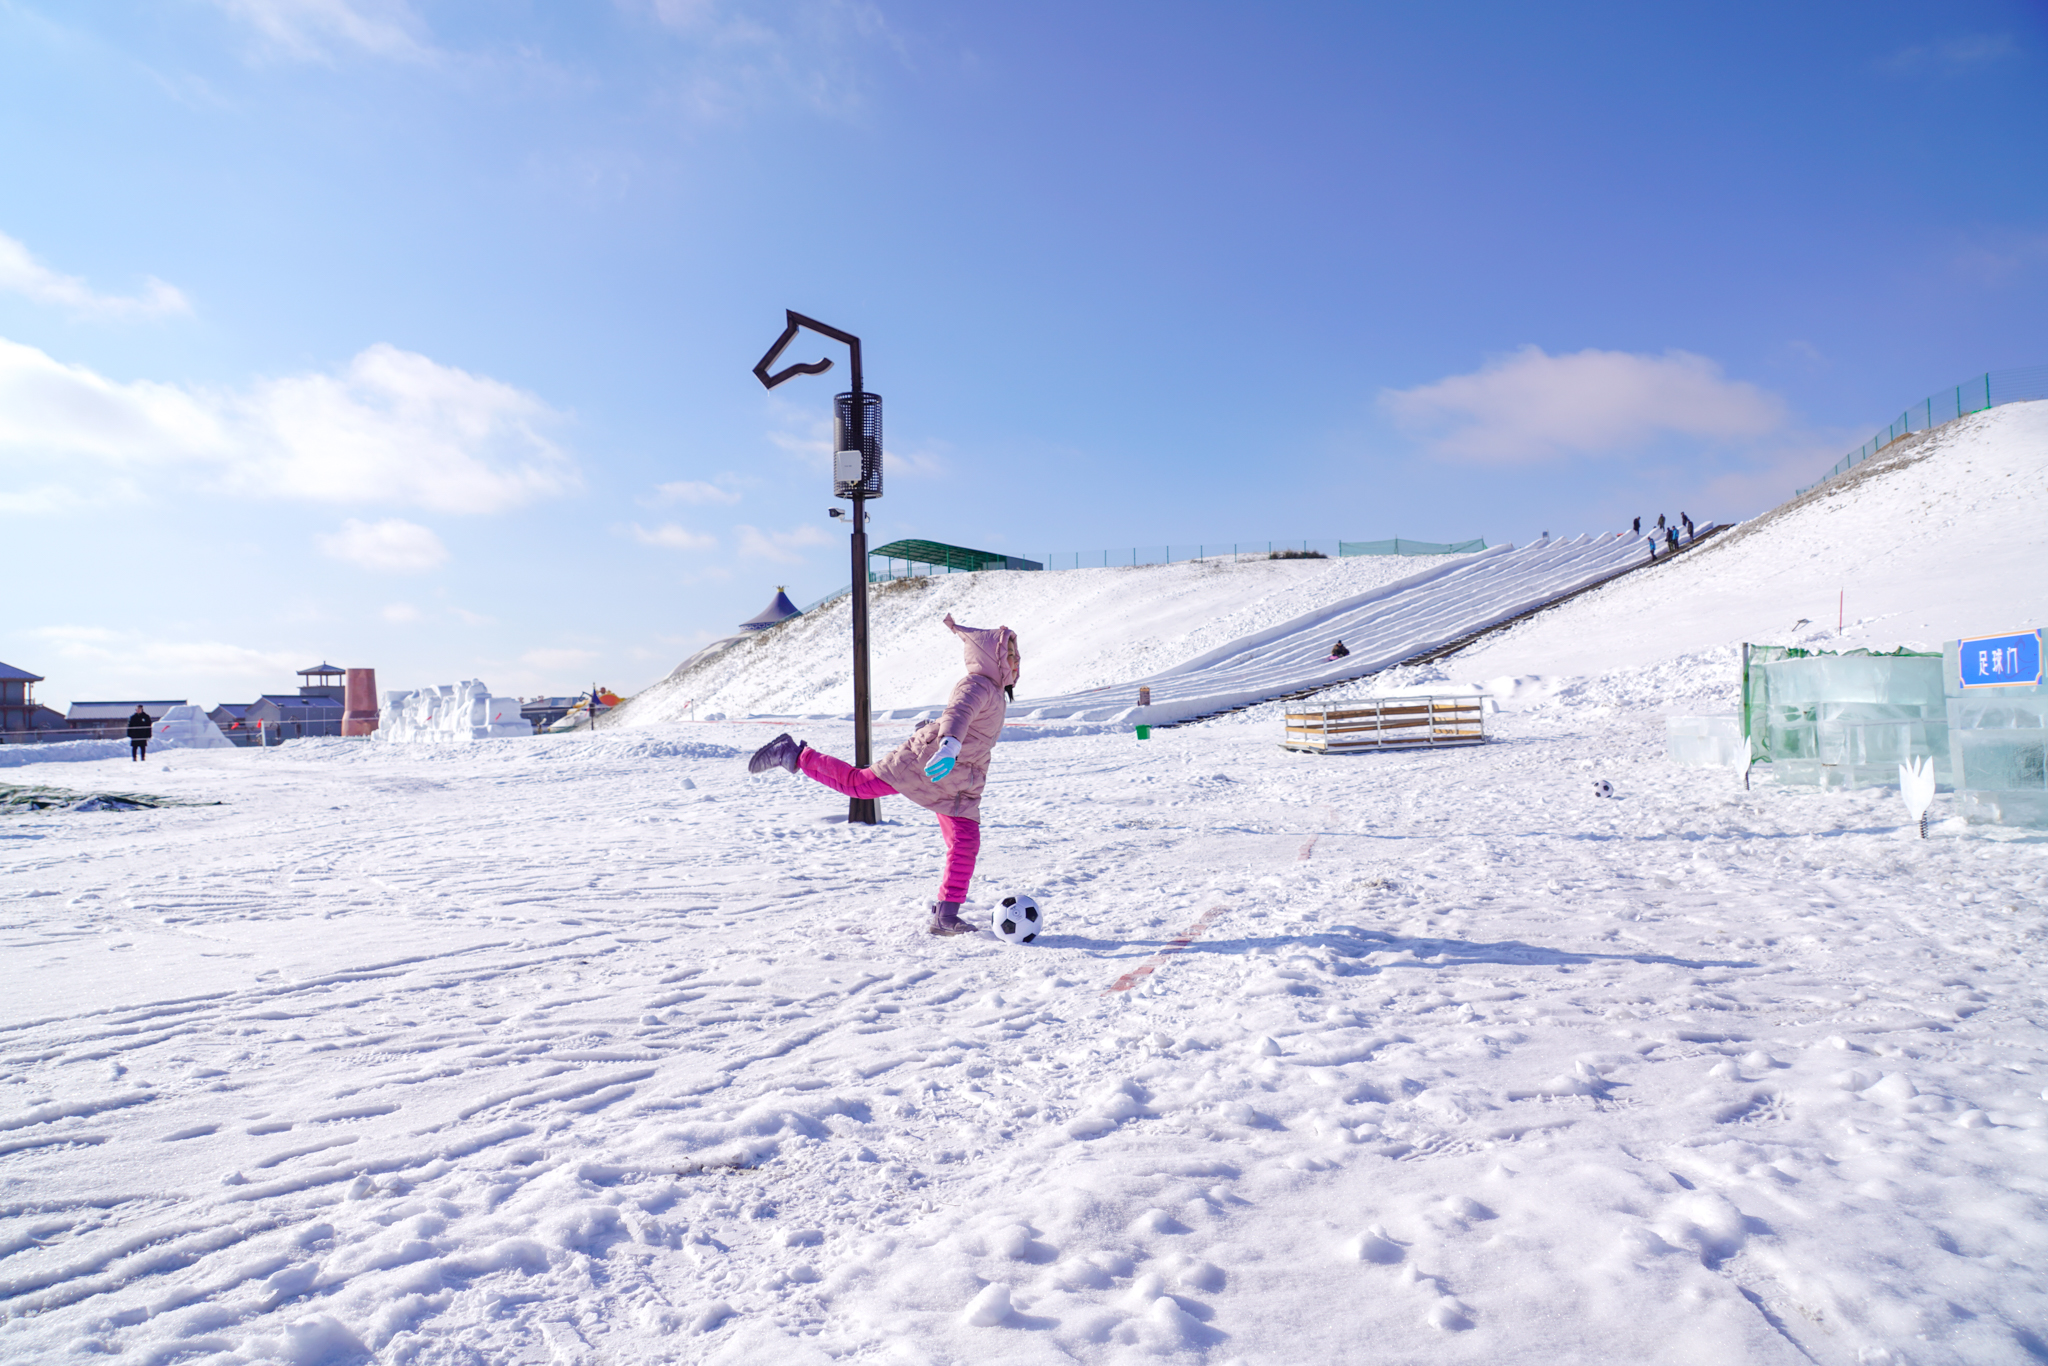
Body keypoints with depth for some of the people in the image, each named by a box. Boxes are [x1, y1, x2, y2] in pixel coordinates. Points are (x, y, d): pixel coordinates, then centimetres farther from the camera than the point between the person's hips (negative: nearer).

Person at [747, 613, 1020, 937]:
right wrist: (949, 745, -57)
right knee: (857, 783, -6)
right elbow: (959, 713, -39)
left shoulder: (997, 693, 14)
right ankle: (792, 754, 9)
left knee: (966, 844, 0)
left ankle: (945, 915, 7)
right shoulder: (977, 686, -17)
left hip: (957, 786, 9)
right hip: (921, 762, -8)